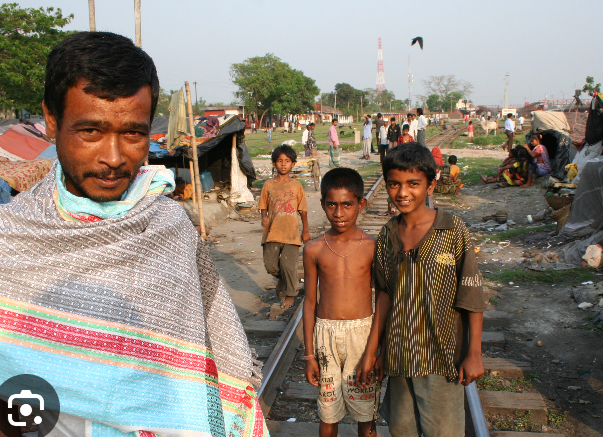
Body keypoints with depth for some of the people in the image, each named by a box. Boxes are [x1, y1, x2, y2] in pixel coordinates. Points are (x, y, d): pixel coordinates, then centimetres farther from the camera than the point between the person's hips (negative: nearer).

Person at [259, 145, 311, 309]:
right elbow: (263, 206, 11)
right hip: (272, 232, 2)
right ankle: (282, 279, 37)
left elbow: (303, 210, 9)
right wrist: (264, 217, -10)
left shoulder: (296, 186, 4)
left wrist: (305, 231, 11)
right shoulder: (268, 185, 5)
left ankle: (290, 294, 14)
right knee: (270, 264, 3)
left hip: (291, 233, -2)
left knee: (288, 264, -8)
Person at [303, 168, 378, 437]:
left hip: (363, 332, -1)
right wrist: (309, 354, 4)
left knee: (365, 412, 11)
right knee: (328, 414, 12)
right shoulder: (314, 249, -2)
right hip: (326, 333, 1)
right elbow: (310, 302, 3)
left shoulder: (372, 247, -5)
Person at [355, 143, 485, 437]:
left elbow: (471, 296, -8)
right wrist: (372, 350, 9)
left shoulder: (453, 231, -10)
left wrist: (474, 354, -7)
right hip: (399, 355, 4)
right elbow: (385, 295, 8)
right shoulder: (388, 235, 2)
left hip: (441, 357, -4)